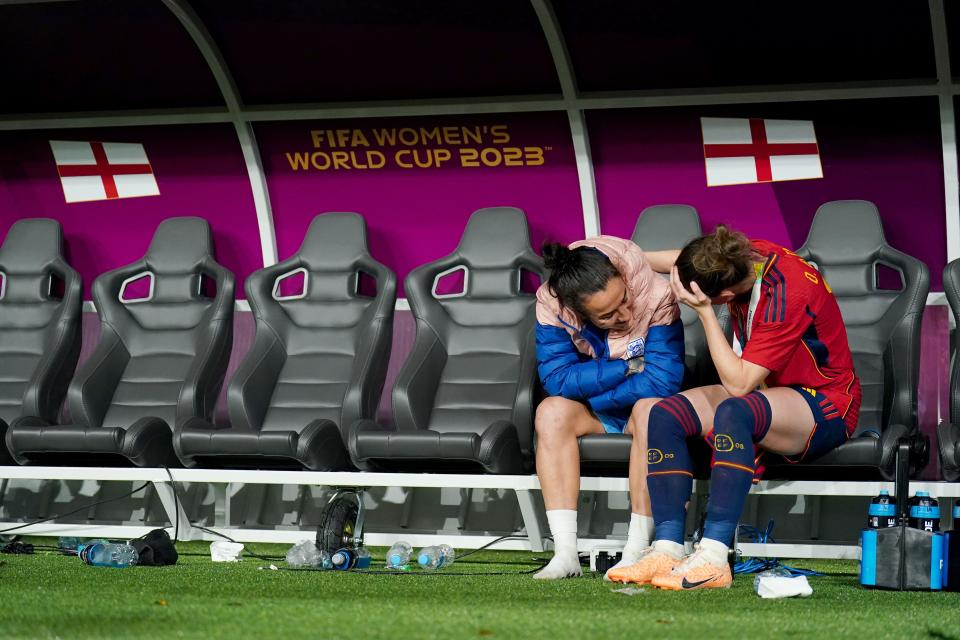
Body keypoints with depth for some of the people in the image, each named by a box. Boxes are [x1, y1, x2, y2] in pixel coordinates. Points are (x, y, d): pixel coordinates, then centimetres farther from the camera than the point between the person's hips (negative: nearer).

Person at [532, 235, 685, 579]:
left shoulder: (656, 296, -27)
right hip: (593, 419, 2)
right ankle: (565, 554, -33)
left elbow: (663, 382, -29)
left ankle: (637, 551, -36)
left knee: (652, 408, -36)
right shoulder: (552, 305, -21)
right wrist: (629, 368, -25)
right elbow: (556, 378, -25)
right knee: (551, 412, -29)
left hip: (640, 412, -2)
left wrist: (588, 388, -24)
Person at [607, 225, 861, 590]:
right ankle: (667, 552, -24)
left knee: (732, 412, -39)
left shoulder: (785, 295, -29)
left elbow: (738, 384, -28)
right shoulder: (745, 256, -6)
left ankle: (712, 560, -42)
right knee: (666, 415, -13)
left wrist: (704, 312, -28)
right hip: (770, 391, 9)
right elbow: (686, 262, 18)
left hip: (824, 406, -9)